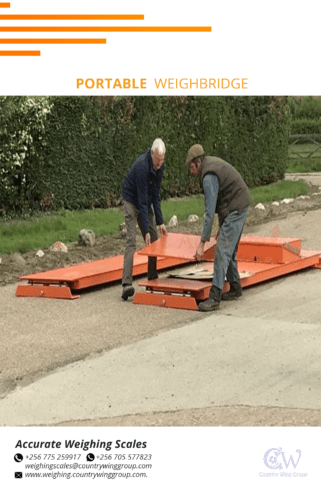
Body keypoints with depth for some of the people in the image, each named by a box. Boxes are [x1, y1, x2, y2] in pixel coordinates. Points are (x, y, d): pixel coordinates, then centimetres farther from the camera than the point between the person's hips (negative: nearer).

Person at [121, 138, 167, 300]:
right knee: (131, 241, -18)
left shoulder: (159, 167, -7)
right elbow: (142, 200, -29)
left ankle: (153, 278, 13)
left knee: (154, 239, 3)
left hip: (146, 202, 8)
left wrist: (160, 222, -4)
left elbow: (156, 195, 0)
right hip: (132, 200, -8)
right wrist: (146, 230, -29)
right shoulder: (142, 166, -31)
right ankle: (127, 284, -26)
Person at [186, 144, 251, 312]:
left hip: (235, 210, -11)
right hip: (238, 207, 11)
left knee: (222, 251, -15)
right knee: (229, 250, 19)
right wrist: (222, 226, 21)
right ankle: (235, 288, 31)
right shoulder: (212, 162, 11)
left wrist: (202, 243, -25)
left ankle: (214, 297, -20)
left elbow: (209, 212, -26)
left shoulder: (209, 177, -22)